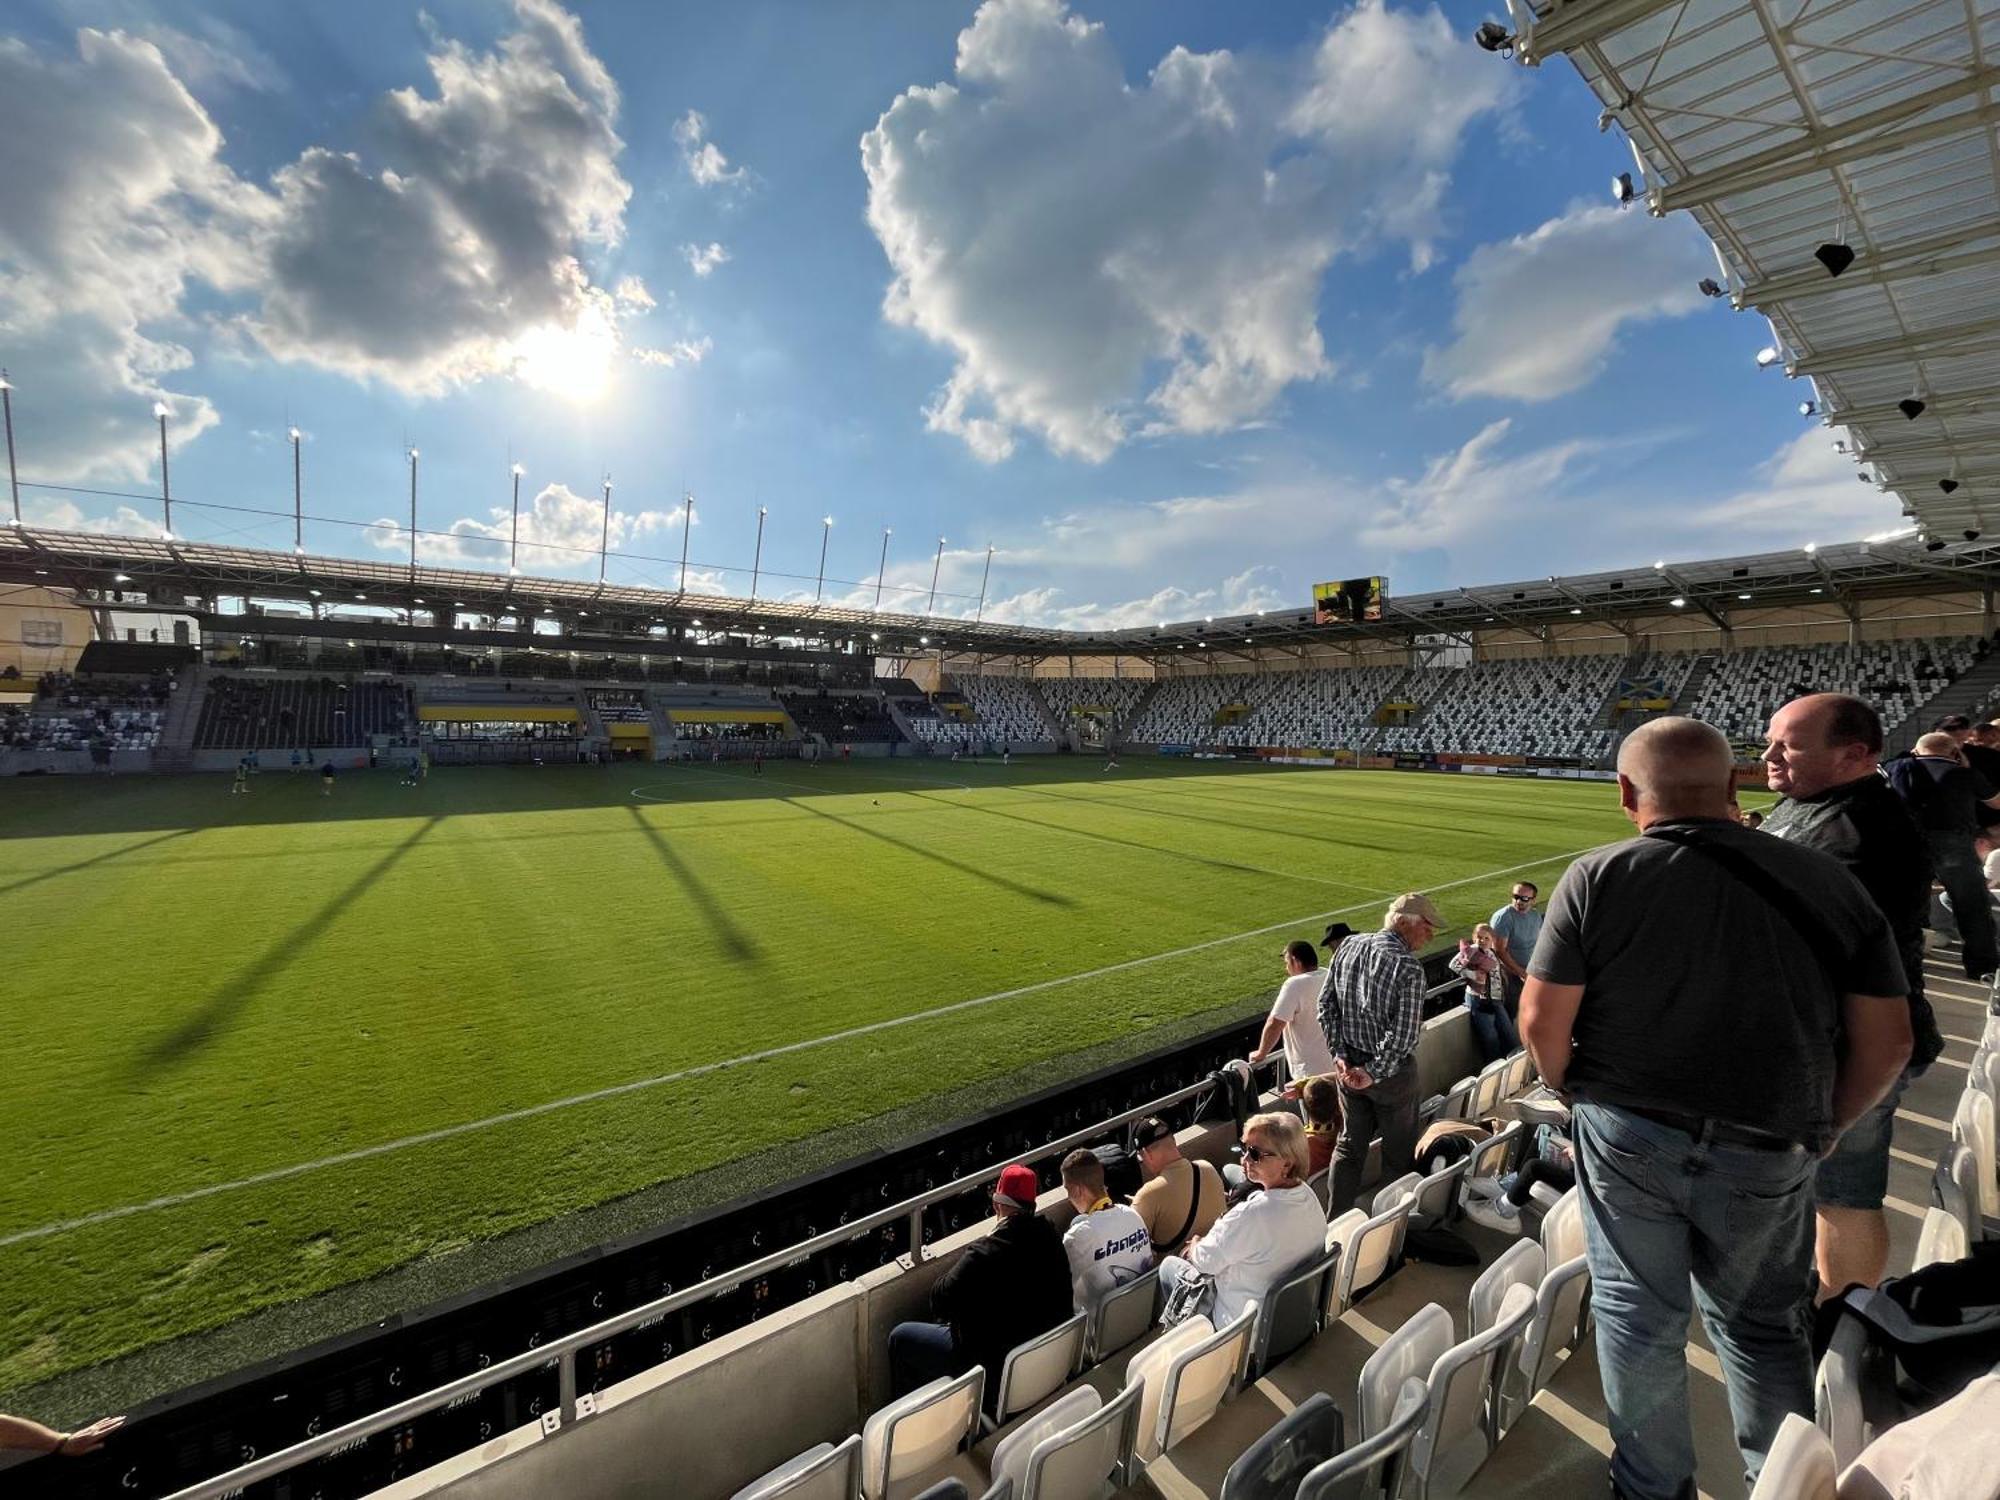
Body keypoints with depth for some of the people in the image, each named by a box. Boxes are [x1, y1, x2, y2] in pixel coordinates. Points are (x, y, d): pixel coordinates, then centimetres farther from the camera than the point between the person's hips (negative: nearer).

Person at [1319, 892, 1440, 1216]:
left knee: (1350, 1143, 20)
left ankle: (1335, 1219, 30)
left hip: (1349, 1065, 5)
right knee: (1398, 1152, 17)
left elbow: (1326, 1004, -2)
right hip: (1392, 1073, -5)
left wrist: (1340, 1055, -1)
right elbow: (1404, 1035, -25)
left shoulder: (1348, 946, -5)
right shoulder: (1408, 967, -23)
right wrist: (1375, 1072, -15)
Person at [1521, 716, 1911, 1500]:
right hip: (1768, 1152, 2)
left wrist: (1574, 1091, 6)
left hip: (1625, 1137, -2)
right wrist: (1821, 1128, 14)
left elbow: (1542, 1021, -15)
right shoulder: (1827, 880, -6)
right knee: (1762, 1324, 25)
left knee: (1637, 1316, 17)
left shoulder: (1597, 877, -15)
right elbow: (1886, 1040, -1)